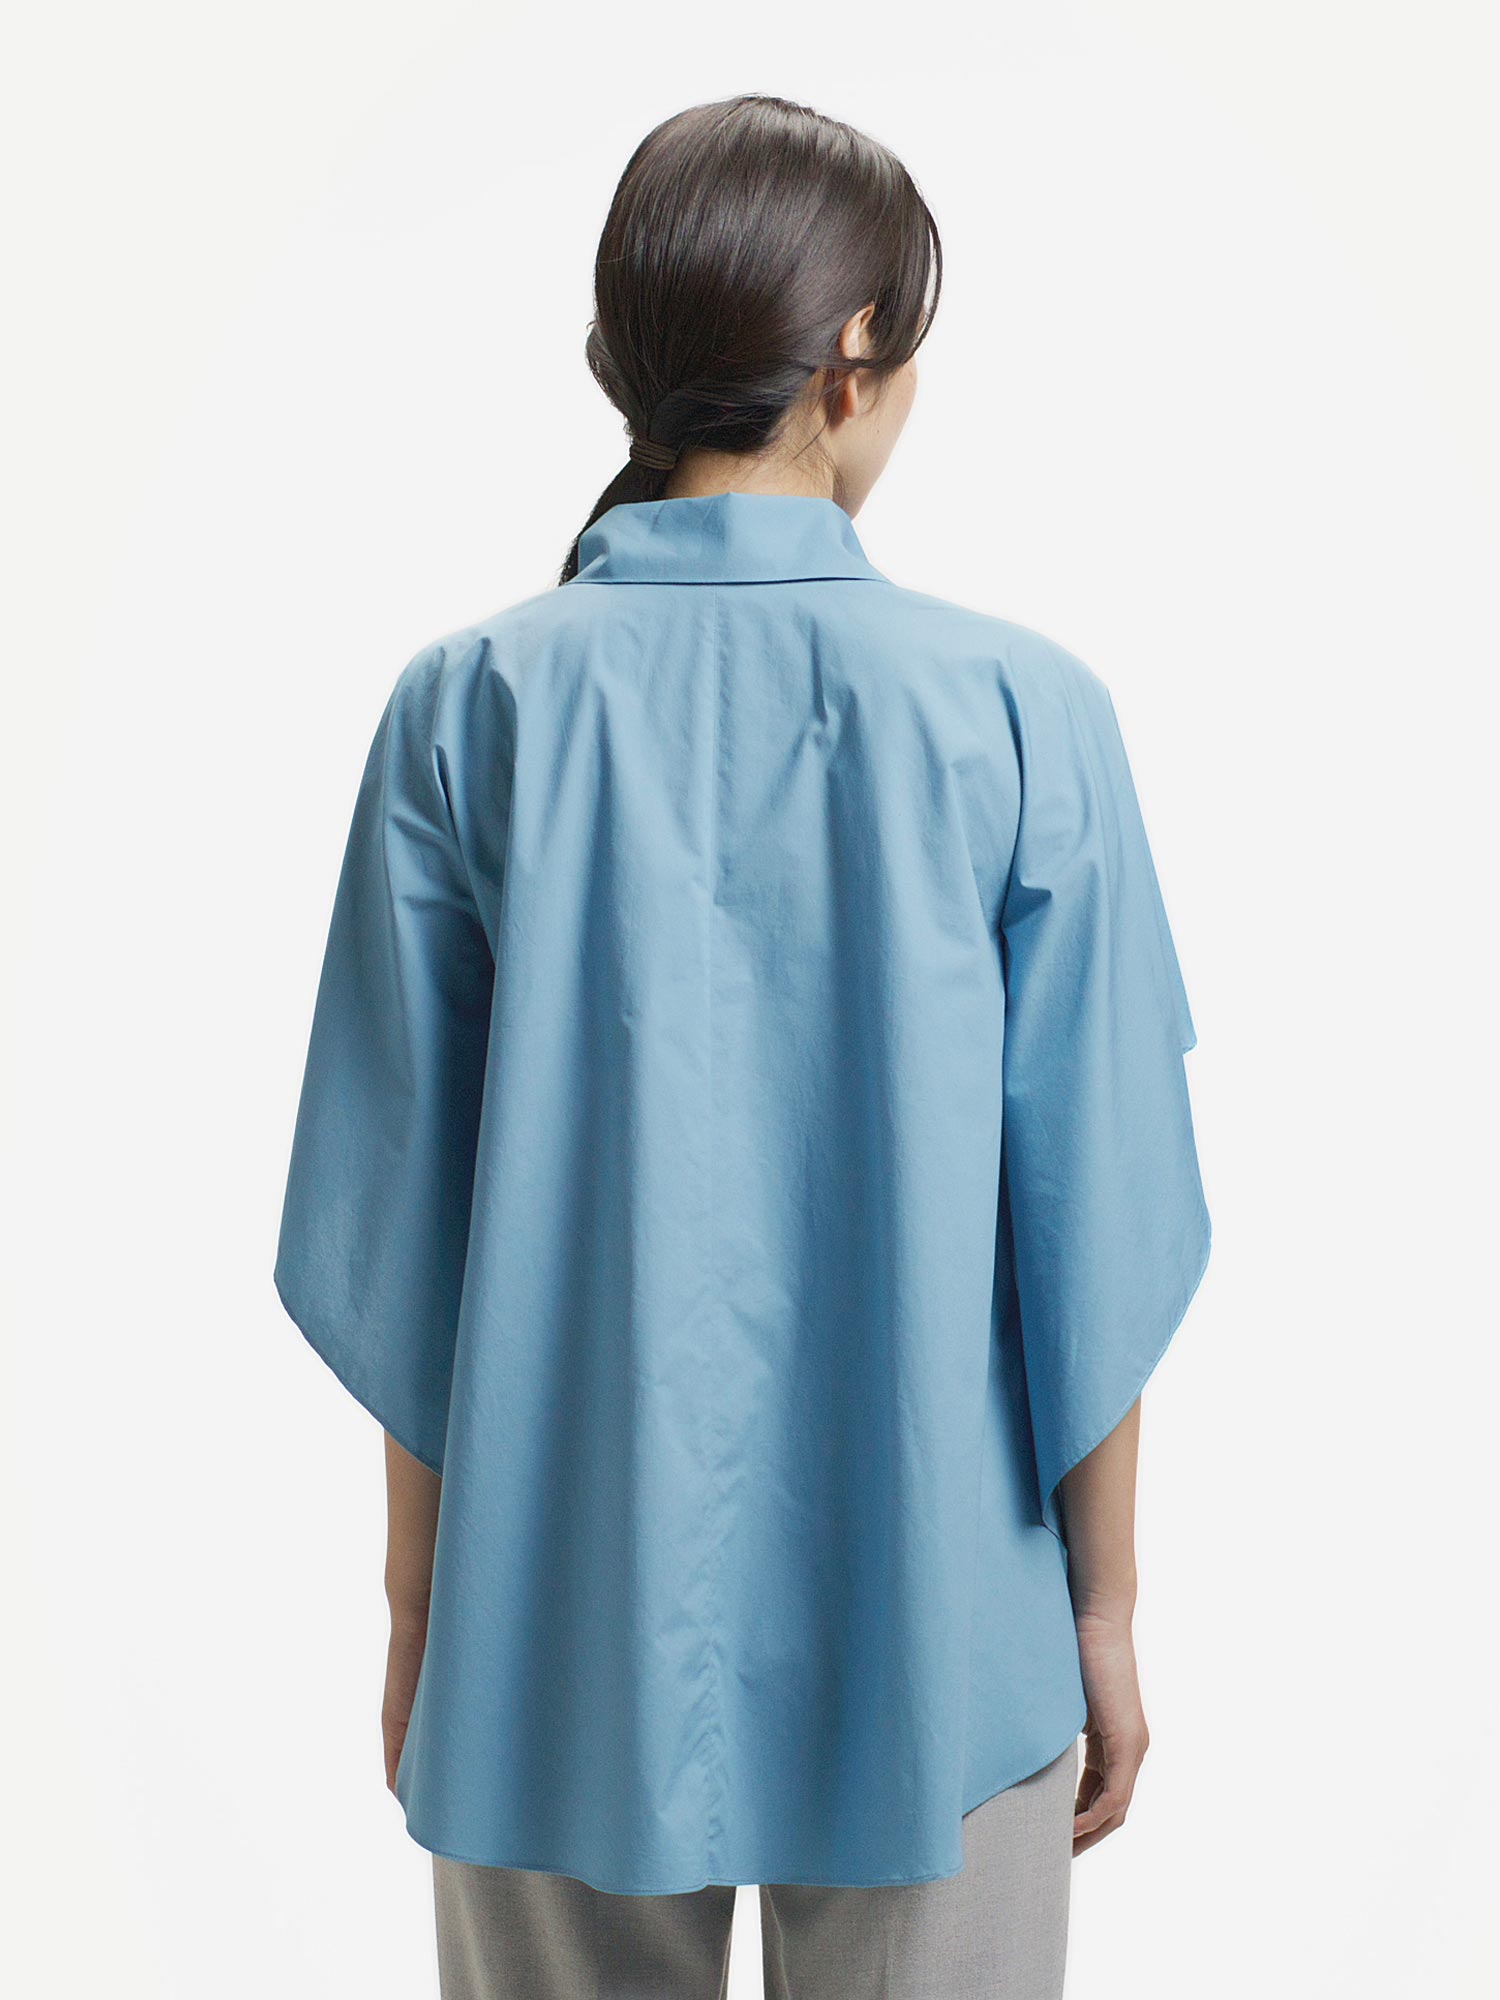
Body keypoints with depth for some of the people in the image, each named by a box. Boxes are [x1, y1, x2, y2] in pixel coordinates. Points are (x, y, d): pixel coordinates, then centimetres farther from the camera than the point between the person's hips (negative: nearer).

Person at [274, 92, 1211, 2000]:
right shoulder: (1023, 713, -11)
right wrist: (1104, 1607, 7)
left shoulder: (469, 711, -8)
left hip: (565, 1635, 1)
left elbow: (396, 1226, -3)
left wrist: (418, 1609, 9)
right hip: (930, 1633, -1)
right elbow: (1093, 1221, -7)